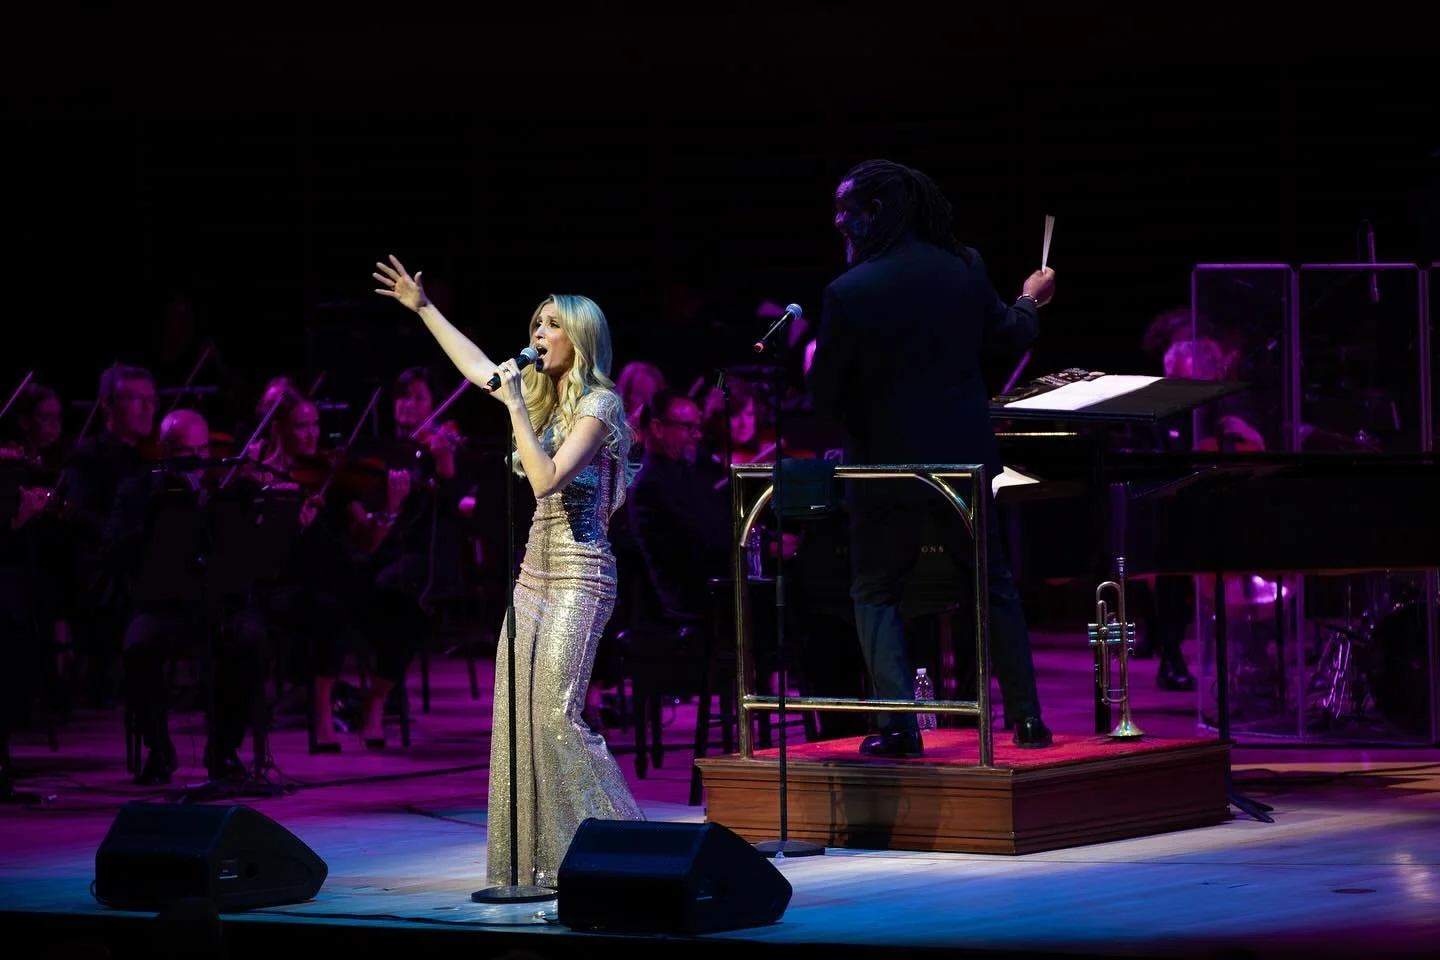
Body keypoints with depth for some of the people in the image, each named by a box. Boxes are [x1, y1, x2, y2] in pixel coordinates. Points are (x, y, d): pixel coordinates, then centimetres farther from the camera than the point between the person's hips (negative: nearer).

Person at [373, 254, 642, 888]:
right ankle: (535, 863, 3)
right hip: (536, 569, 9)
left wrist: (515, 406, -17)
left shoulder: (598, 405, -9)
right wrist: (423, 309, 34)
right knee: (516, 716, 2)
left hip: (578, 573, -9)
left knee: (555, 713, -16)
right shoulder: (542, 395, 15)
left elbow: (546, 478, -21)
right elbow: (475, 366, 30)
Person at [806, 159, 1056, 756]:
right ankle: (1026, 718, 17)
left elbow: (823, 395, -13)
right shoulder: (963, 268, -5)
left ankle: (898, 723, -3)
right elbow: (1008, 335, 12)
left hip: (885, 465, -4)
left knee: (875, 593, 10)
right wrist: (1030, 301, 34)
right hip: (962, 458, 4)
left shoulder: (849, 293, -19)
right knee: (993, 584, 17)